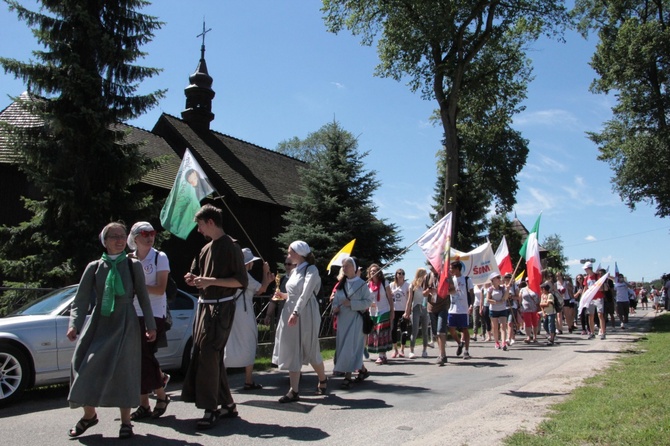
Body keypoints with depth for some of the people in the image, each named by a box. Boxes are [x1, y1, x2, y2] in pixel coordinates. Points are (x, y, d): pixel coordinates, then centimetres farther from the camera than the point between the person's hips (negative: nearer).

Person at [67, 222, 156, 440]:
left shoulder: (133, 266, 2)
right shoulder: (94, 267, 4)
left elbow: (143, 297, 5)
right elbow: (81, 299, 2)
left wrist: (150, 325, 2)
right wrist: (74, 324, -12)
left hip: (125, 324, -2)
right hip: (98, 322, 2)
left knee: (122, 369, -3)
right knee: (85, 367, 0)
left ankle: (125, 422, 9)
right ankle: (89, 415, 24)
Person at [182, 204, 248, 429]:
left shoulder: (230, 246, -8)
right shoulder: (206, 249, 16)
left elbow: (242, 280, -14)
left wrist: (211, 281, -20)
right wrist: (194, 279, 1)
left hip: (221, 308, -9)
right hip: (204, 306, 9)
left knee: (208, 354, -10)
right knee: (207, 355, 11)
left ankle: (211, 408, -1)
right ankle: (227, 404, 20)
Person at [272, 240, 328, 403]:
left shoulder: (311, 269, -9)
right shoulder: (295, 271, 14)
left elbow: (305, 293, -19)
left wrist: (296, 313, -27)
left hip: (305, 315, -7)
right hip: (290, 313, 8)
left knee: (310, 350, 4)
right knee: (292, 352, 4)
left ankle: (323, 380, 27)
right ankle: (294, 391, 7)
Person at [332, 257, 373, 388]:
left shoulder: (361, 283, -7)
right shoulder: (341, 284, 10)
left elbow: (369, 301, -10)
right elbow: (336, 299, 15)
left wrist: (351, 304, -18)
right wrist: (335, 307, -6)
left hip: (355, 319, -6)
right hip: (343, 319, 7)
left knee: (351, 348, -9)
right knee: (343, 347, 11)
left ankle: (348, 376, -3)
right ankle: (362, 370, 27)